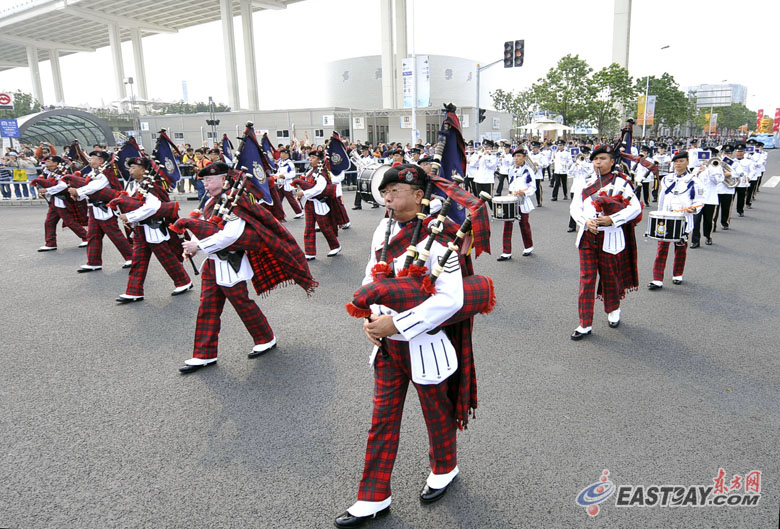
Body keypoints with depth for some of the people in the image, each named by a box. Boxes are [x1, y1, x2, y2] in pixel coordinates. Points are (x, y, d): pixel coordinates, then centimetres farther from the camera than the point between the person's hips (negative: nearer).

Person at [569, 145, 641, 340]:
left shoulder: (620, 182, -3)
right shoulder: (586, 183, 9)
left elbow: (635, 207, -9)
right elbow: (574, 206, 4)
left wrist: (612, 219, -21)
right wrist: (585, 222, -15)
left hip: (609, 238, -3)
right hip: (587, 236, 3)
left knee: (610, 277, 12)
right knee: (586, 280, 0)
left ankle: (613, 310, 41)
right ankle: (585, 324, 6)